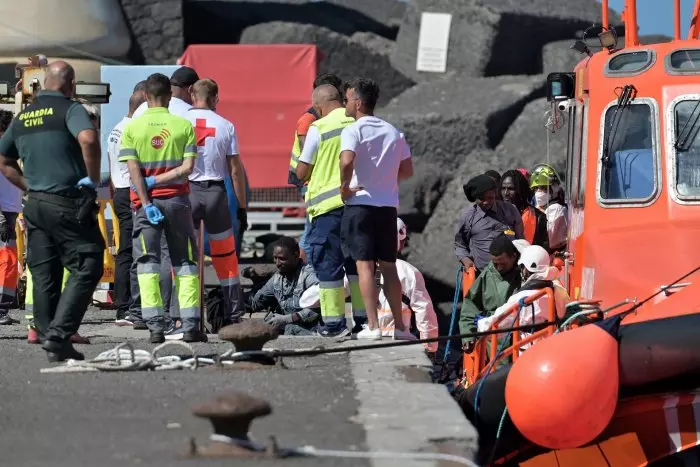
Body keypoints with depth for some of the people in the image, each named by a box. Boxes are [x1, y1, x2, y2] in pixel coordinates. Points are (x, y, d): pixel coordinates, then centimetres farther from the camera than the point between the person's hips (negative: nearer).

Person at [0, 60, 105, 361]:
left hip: (35, 203, 7)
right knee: (86, 269, -3)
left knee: (44, 276, 9)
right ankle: (59, 334, -13)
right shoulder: (70, 109, -7)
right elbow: (88, 138, -27)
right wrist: (93, 178, -15)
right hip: (68, 203, -7)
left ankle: (48, 338, 10)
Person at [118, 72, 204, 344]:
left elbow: (134, 170, -7)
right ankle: (190, 325, 0)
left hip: (147, 202, -1)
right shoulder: (184, 125, 0)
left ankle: (155, 325, -8)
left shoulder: (132, 128, 0)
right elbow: (187, 168, -8)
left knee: (147, 263, 1)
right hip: (177, 199, 1)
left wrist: (147, 204, -9)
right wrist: (159, 180, -3)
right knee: (185, 262, 7)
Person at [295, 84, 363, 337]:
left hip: (328, 205, -4)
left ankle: (334, 322, 2)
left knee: (328, 262, 3)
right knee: (358, 262, 13)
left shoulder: (319, 129, -8)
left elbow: (301, 172, -4)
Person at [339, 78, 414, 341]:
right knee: (389, 267, 11)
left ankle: (372, 326, -8)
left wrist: (345, 187, -13)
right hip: (388, 205, 5)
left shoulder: (353, 131, -9)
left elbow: (347, 161, -27)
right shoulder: (393, 132, 11)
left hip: (360, 204, -5)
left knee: (364, 265, -4)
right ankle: (399, 326, 11)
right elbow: (407, 171, 14)